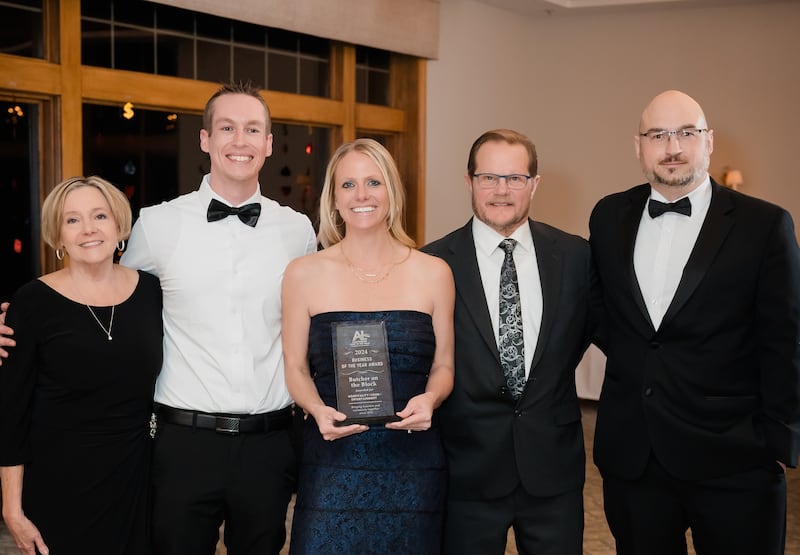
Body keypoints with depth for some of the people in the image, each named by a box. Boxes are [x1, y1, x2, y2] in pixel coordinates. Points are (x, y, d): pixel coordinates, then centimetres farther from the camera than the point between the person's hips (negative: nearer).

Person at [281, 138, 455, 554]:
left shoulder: (433, 273, 3)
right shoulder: (304, 274, 1)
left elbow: (443, 366, 8)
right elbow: (295, 367, 5)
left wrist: (429, 400, -12)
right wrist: (318, 410, -13)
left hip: (412, 461, 1)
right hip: (332, 461, -1)